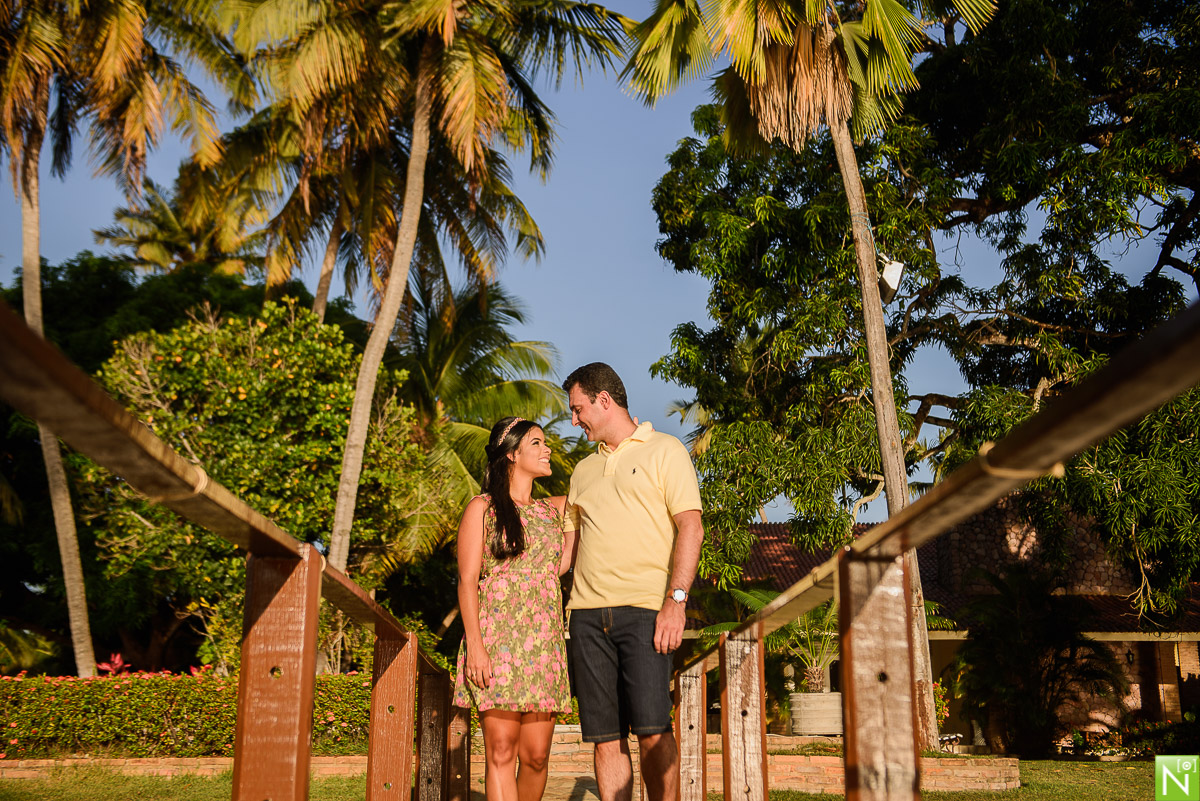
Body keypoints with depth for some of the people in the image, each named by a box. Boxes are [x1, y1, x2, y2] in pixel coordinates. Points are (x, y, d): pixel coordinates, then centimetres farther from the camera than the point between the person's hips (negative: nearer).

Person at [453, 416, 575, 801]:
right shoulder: (482, 508, 5)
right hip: (497, 639, -4)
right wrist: (474, 645, -13)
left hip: (545, 645, 5)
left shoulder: (552, 510, 20)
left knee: (535, 755, 1)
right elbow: (467, 581, -1)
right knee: (501, 751, -10)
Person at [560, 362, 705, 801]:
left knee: (651, 728, -13)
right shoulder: (584, 470, 23)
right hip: (587, 614, 5)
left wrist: (676, 600, -14)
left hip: (643, 609, -5)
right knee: (605, 736, 2)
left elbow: (690, 527, -4)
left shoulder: (664, 450, 6)